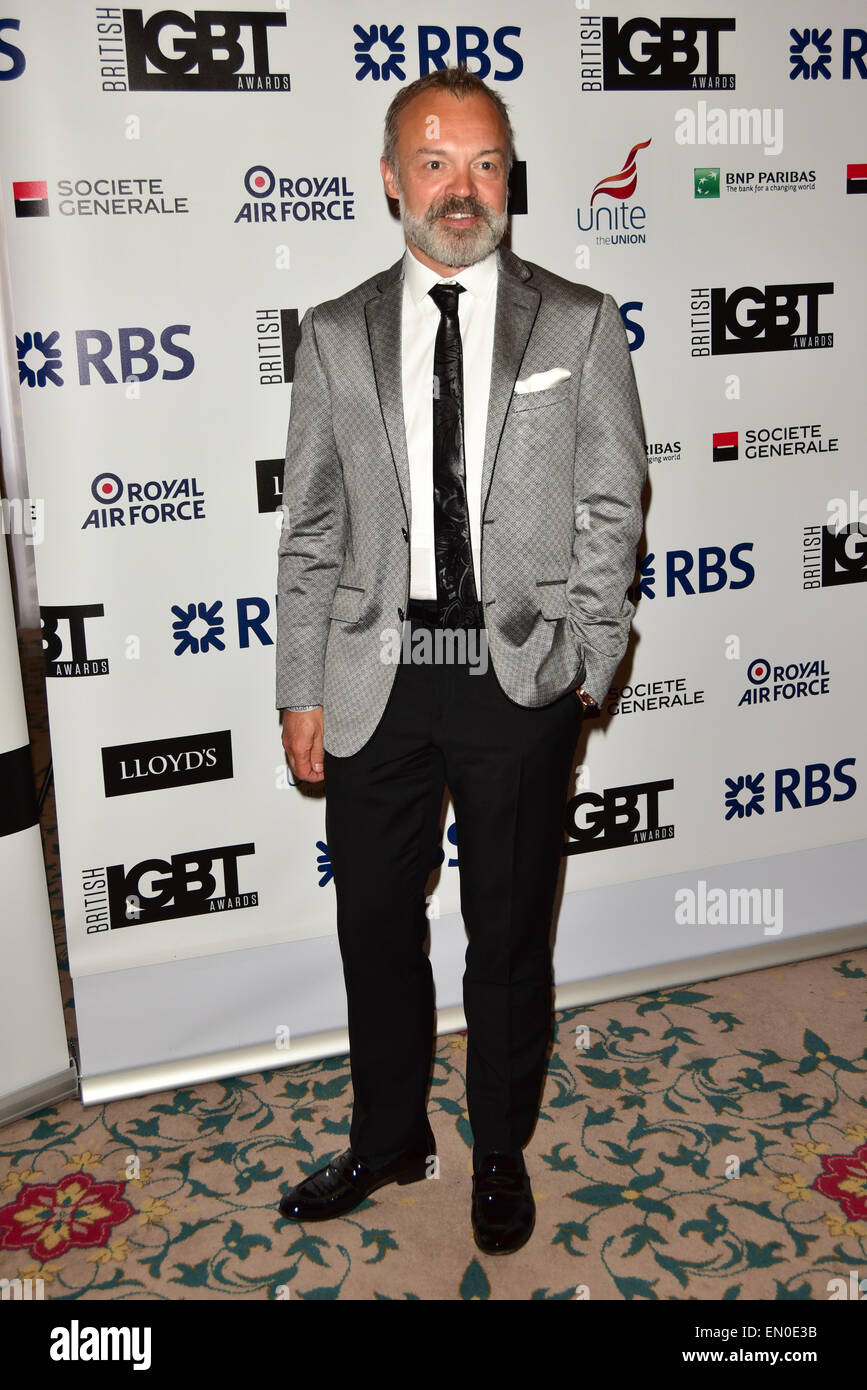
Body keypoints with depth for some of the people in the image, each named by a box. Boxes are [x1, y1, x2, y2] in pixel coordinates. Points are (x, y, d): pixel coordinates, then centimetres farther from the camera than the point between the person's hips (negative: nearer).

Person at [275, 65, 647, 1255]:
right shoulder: (335, 335, 4)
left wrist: (586, 668, -5)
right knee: (376, 929, 15)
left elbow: (610, 511, 1)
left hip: (520, 676, -1)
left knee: (509, 936, 12)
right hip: (376, 678, 2)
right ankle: (389, 1139, 38)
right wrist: (301, 692, 1)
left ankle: (502, 1152, 36)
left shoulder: (581, 323, 1)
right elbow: (310, 529, 4)